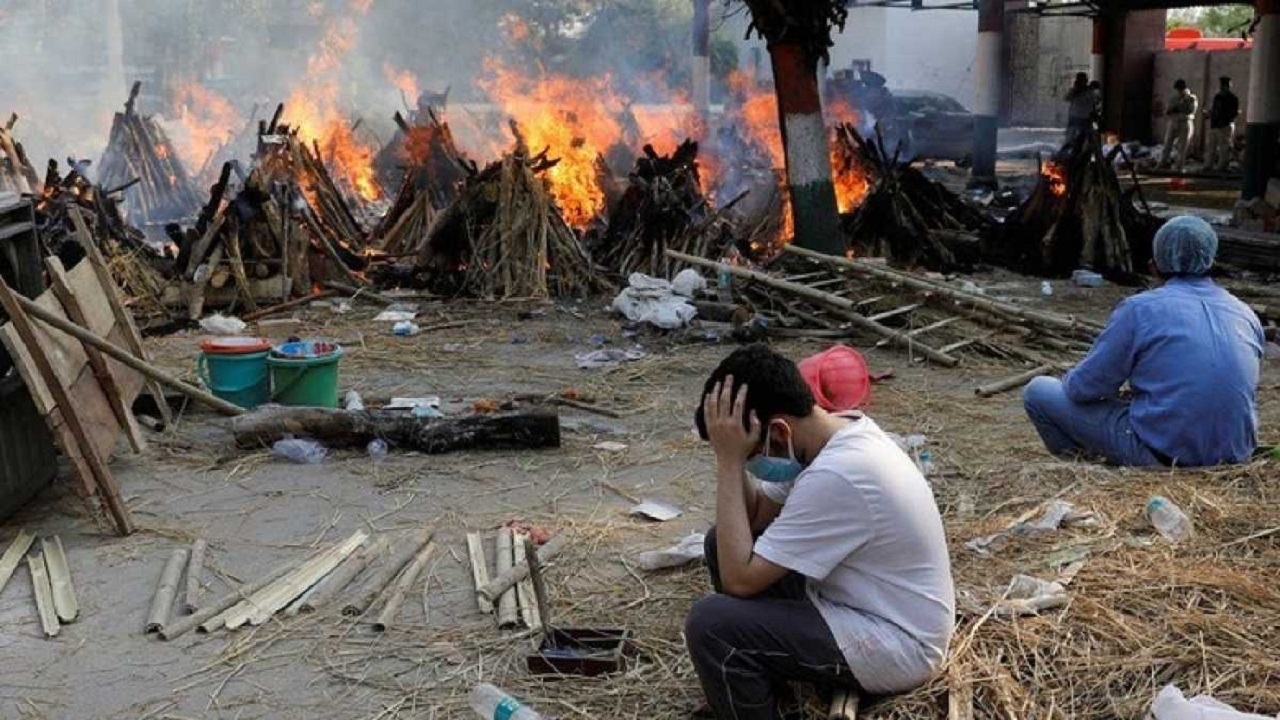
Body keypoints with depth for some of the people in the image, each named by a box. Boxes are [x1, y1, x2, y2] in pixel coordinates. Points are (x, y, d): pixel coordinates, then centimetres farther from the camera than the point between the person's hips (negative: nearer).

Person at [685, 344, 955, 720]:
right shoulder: (840, 433, -1)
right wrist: (734, 458, -10)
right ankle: (763, 689, 22)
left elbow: (740, 579, -26)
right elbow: (753, 517, 7)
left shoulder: (835, 476, -30)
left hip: (896, 647, -10)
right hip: (869, 604, 10)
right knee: (726, 540, 9)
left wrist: (729, 460, -24)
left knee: (711, 623, -21)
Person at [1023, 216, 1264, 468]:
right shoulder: (1247, 315, 7)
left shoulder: (1140, 309, -10)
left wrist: (1069, 382, 19)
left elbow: (1083, 387, -6)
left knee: (1038, 391, 6)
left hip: (1163, 455, -6)